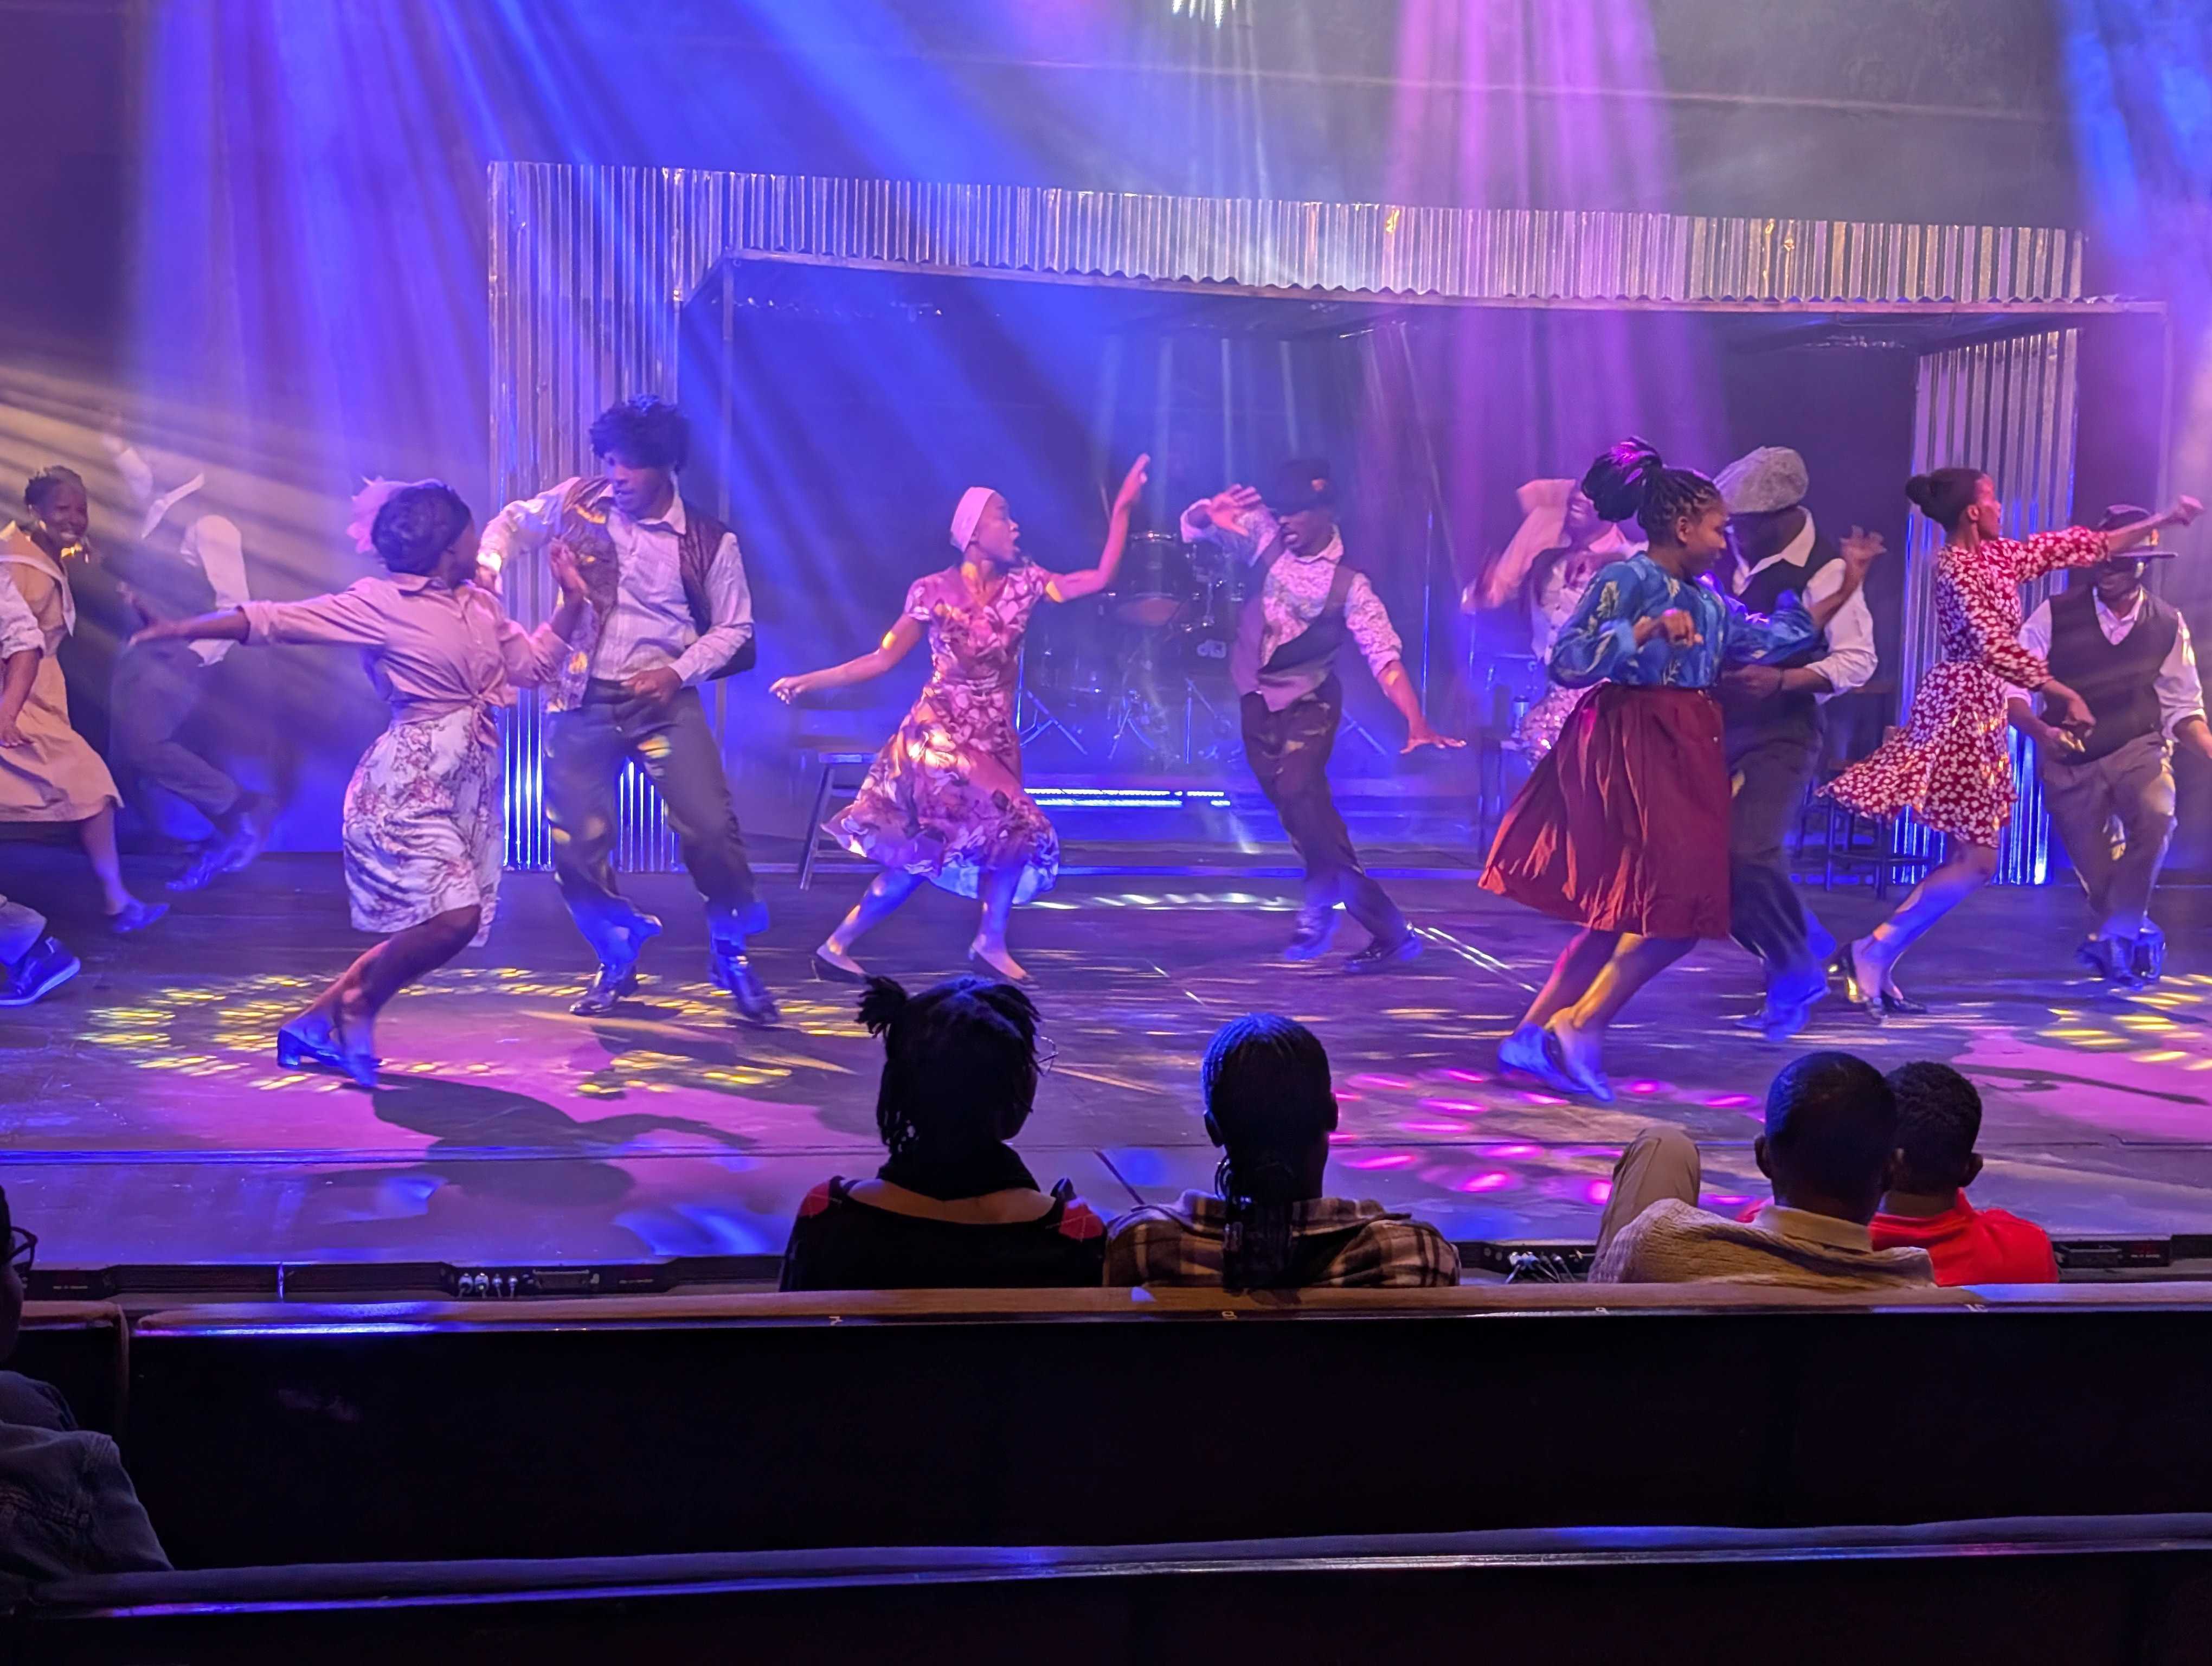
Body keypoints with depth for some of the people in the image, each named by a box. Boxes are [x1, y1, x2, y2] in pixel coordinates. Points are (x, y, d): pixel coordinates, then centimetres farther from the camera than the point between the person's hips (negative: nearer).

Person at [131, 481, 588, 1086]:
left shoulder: (480, 605, 12)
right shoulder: (380, 604, -8)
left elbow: (534, 664, 22)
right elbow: (273, 620, -8)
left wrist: (573, 600, 10)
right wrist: (180, 630, -12)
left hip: (469, 783, 8)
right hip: (411, 782, -8)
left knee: (430, 929, 6)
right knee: (454, 916, -20)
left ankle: (323, 1023, 19)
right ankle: (349, 1011, 4)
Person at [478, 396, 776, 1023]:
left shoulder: (709, 541, -6)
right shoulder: (575, 504, -2)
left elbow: (734, 628, 3)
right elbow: (512, 523, 17)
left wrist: (678, 671, -13)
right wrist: (489, 562, -5)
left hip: (663, 699, -2)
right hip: (580, 701, 2)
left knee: (710, 828, -15)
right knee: (577, 846, 2)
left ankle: (732, 954, 9)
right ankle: (618, 960, 27)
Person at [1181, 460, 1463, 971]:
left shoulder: (1348, 585, -17)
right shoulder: (1266, 539, -6)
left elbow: (1384, 656, -23)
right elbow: (1194, 525, -6)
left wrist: (1416, 724, -36)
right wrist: (1213, 512, -32)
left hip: (1306, 707, -5)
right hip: (1256, 702, 5)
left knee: (1298, 794, -24)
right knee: (1299, 810, 8)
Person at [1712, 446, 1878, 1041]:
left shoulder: (1823, 569, -15)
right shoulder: (1727, 550, 1)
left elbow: (1858, 659, -15)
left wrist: (1780, 681, -26)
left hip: (1781, 731, -6)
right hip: (1717, 720, 6)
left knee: (1749, 853, -20)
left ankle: (1796, 976, 6)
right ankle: (1805, 944, 30)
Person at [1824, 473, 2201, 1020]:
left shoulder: (1997, 556, 13)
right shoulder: (1958, 566, -14)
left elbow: (2071, 546, 18)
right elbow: (1995, 646, -23)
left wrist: (2161, 521, 20)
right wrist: (2063, 694, -22)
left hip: (1978, 711, 10)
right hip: (1961, 710, -10)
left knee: (1968, 859, 8)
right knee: (1975, 861, -9)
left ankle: (1877, 969, 6)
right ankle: (1874, 951, -6)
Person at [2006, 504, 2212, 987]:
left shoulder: (2168, 625, -5)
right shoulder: (2054, 616, -12)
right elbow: (2012, 689, -12)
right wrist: (2041, 731, -31)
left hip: (2138, 748, 0)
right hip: (2069, 760, 0)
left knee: (2156, 816, -31)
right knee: (2093, 871, 7)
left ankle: (2113, 936, -14)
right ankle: (2133, 934, 40)